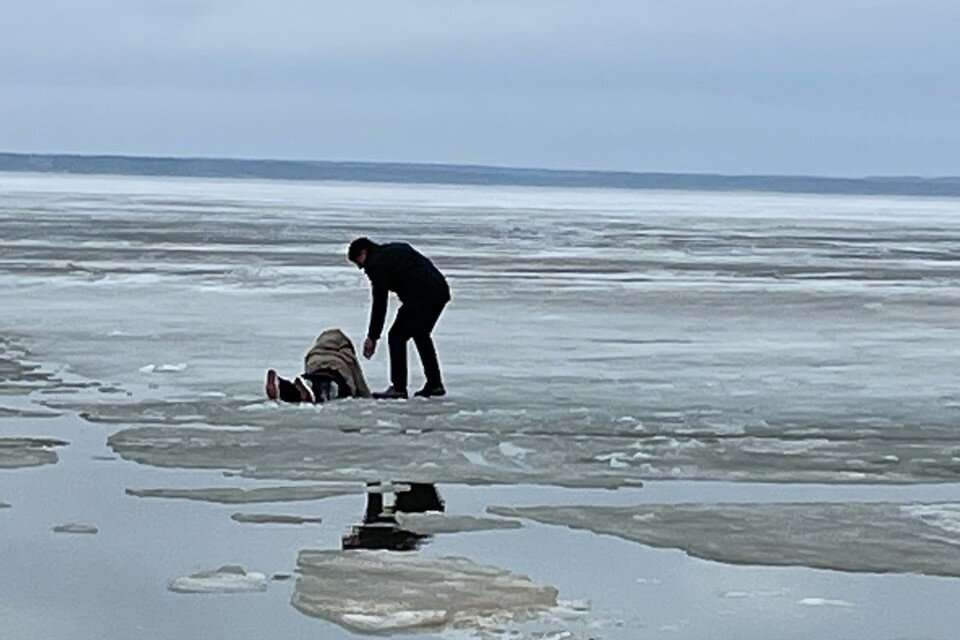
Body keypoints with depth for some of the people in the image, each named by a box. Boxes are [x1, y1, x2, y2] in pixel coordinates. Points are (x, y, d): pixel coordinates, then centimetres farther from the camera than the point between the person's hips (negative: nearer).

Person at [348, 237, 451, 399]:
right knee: (420, 334, 25)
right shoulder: (397, 248, 24)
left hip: (421, 295, -9)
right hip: (441, 290, 9)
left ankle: (398, 387, -4)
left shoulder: (377, 264, -2)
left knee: (397, 336, -2)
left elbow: (379, 303, -4)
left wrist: (372, 337, 0)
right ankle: (435, 384, 27)